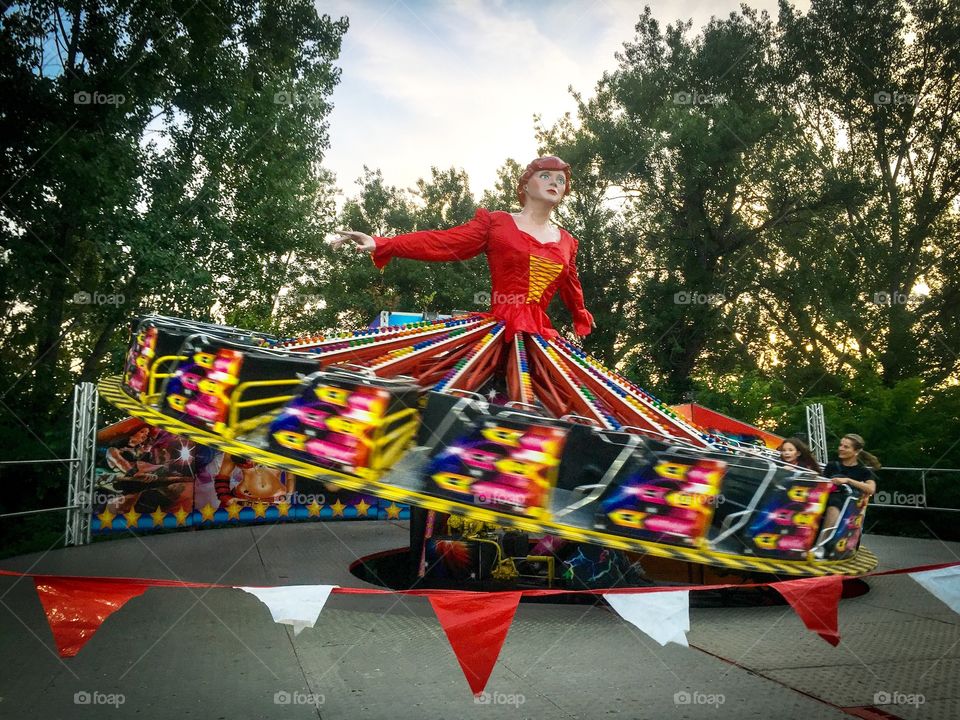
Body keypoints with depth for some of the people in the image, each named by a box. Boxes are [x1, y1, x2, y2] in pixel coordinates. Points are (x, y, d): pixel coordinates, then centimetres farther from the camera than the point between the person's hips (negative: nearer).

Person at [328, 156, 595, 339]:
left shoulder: (567, 241, 16)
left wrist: (582, 318, 51)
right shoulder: (496, 222, 5)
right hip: (501, 329, -3)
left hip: (542, 334, 4)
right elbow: (443, 242, -5)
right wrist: (380, 244, -16)